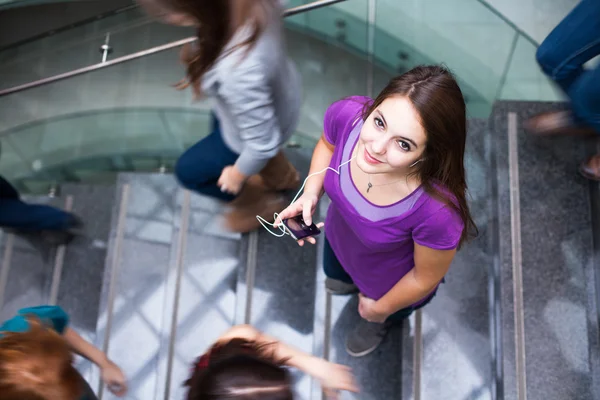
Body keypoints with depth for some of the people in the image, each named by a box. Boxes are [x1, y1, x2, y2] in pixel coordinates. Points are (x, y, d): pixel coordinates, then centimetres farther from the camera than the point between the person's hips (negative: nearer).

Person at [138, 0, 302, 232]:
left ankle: (261, 203, 43)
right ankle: (282, 176, 61)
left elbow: (263, 142, -32)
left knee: (189, 171, 21)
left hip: (254, 131, -6)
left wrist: (238, 174, -11)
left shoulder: (237, 72, -49)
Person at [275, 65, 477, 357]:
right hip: (339, 236, 3)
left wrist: (381, 309, -6)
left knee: (379, 316, 36)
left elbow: (425, 278, -24)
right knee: (334, 273, 40)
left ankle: (383, 323, 73)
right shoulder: (347, 114, -36)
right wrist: (311, 194, -22)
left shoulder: (438, 210, -47)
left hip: (392, 283, -3)